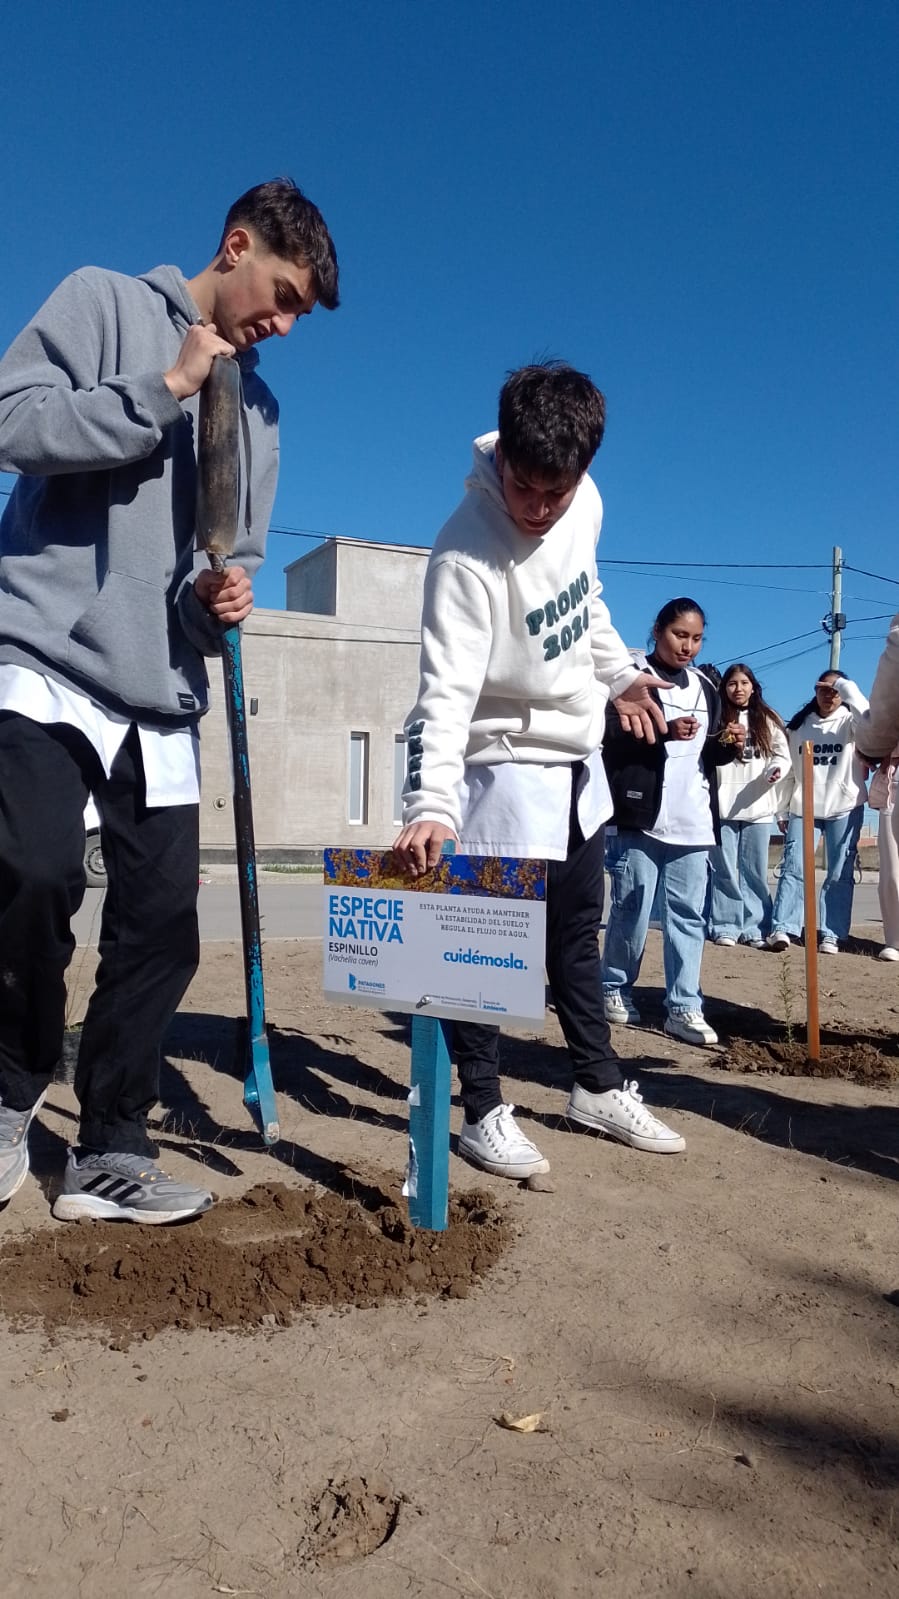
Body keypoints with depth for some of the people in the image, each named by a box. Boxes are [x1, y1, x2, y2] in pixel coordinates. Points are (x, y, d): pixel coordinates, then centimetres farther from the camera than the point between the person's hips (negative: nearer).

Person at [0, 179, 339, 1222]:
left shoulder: (257, 405, 20)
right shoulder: (103, 302, 6)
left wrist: (220, 595, -1)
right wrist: (164, 386, -10)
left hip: (164, 699, 6)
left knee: (163, 923, -1)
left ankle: (108, 1157, 13)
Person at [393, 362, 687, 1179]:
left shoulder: (584, 502, -5)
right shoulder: (468, 553, -26)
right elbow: (446, 693, -34)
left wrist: (620, 673, 19)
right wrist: (432, 803, -44)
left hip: (578, 756, 7)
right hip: (508, 763, -7)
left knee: (578, 931, 17)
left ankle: (600, 1087, 32)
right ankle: (484, 1112, 12)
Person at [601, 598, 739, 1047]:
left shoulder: (705, 688, 17)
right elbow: (609, 738, -12)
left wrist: (729, 745, 2)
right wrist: (665, 732, -23)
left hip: (694, 822, 6)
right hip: (639, 815, -5)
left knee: (688, 915, 4)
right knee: (631, 909, 2)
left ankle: (684, 1007, 8)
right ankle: (615, 988, 19)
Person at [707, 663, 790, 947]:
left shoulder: (768, 721, 13)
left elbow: (782, 755, 8)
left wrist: (777, 768, -12)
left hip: (758, 806, 1)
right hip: (723, 805, -1)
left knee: (755, 871, 4)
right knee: (724, 869, 0)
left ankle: (755, 929, 7)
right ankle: (724, 927, 6)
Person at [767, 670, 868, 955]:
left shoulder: (849, 722, 5)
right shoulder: (798, 725, 13)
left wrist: (846, 686, -14)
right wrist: (783, 810, 11)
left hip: (844, 807, -2)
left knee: (839, 873, -1)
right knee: (793, 868, -7)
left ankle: (830, 934, 2)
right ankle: (782, 929, -11)